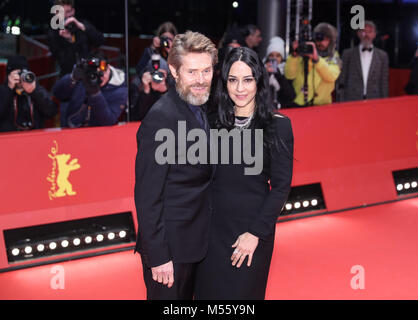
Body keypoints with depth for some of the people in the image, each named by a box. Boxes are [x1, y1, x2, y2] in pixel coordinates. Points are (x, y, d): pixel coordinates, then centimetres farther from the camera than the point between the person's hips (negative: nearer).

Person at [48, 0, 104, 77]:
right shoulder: (53, 34, 1)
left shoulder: (83, 24, 6)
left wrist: (82, 27, -19)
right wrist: (69, 41, -18)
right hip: (69, 76, -1)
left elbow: (101, 41, -9)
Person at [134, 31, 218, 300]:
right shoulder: (161, 118, -22)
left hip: (195, 242, 9)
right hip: (170, 247, -9)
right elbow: (147, 194, -22)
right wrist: (158, 256, -21)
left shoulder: (200, 110, 7)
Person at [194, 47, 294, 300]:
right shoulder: (215, 122, 3)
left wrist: (256, 232, -12)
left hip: (253, 227, -3)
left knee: (244, 291, 11)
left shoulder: (278, 125, -7)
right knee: (209, 290, 12)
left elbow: (281, 186, -8)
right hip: (213, 226, 3)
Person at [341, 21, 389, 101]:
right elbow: (342, 80, 6)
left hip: (374, 101, 1)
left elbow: (384, 83, 8)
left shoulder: (382, 56, 9)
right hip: (352, 101, 0)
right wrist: (342, 101, -1)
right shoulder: (348, 54, 8)